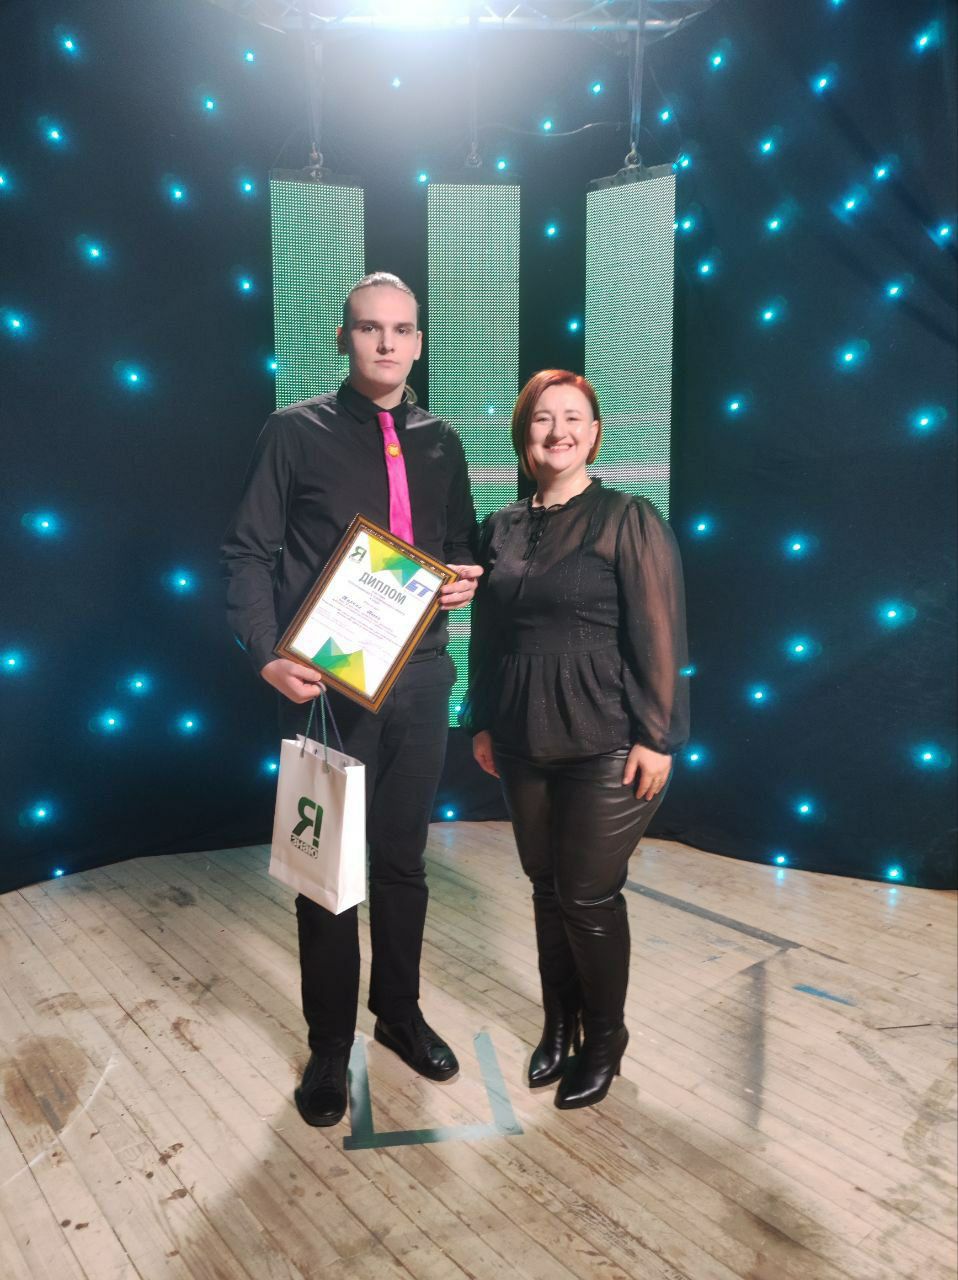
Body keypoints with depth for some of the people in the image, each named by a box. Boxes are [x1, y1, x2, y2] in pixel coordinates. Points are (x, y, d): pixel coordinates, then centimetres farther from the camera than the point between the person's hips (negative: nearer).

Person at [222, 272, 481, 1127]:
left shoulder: (440, 443, 10)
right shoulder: (297, 432, -2)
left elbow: (463, 543, 19)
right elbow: (248, 554, -5)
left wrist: (467, 577, -4)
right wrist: (268, 656, -18)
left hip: (420, 676, 4)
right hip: (324, 678, -3)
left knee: (403, 858, 16)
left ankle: (400, 1012, 37)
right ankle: (330, 1045, 28)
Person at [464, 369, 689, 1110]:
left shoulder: (629, 520, -6)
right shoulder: (502, 530, 8)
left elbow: (659, 636, -10)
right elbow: (485, 635, 12)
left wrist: (657, 737, -13)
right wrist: (481, 723, 11)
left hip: (606, 747, -4)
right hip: (525, 744, 5)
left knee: (589, 897, 5)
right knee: (547, 889, 16)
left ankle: (605, 1041, 31)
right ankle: (559, 1025, 38)